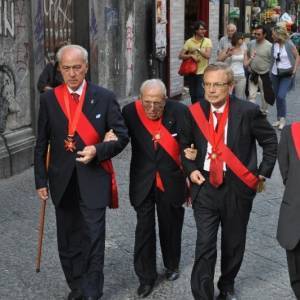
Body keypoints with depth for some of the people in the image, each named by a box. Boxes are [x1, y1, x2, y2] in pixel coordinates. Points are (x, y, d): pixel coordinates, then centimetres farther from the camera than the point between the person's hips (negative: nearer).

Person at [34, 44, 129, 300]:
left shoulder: (104, 97, -4)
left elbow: (122, 135, -3)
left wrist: (98, 150, -20)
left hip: (93, 181, -3)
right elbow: (42, 143, 6)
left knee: (93, 240, 0)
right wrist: (41, 180, 3)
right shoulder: (49, 99, 2)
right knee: (68, 241, 14)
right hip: (62, 181, 3)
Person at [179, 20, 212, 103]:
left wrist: (198, 49, -17)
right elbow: (181, 56, -4)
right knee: (193, 96, 12)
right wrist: (191, 55, -18)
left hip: (202, 72, -2)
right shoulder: (189, 42, 0)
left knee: (200, 95, -12)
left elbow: (208, 55, -13)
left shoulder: (207, 41, -1)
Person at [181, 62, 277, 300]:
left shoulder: (248, 111, -10)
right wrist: (190, 170, -2)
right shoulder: (195, 112, -2)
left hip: (237, 188, 0)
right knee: (205, 245, -4)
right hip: (204, 186, 1)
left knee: (234, 243, 16)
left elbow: (270, 141, 2)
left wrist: (263, 173, -3)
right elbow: (184, 144, 13)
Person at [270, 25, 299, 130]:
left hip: (287, 75, -5)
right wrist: (271, 70, 4)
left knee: (281, 96, -15)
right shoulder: (274, 45, 2)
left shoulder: (289, 44, -10)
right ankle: (279, 118, 22)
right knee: (277, 97, 10)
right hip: (275, 74, 5)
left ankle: (282, 118, 2)